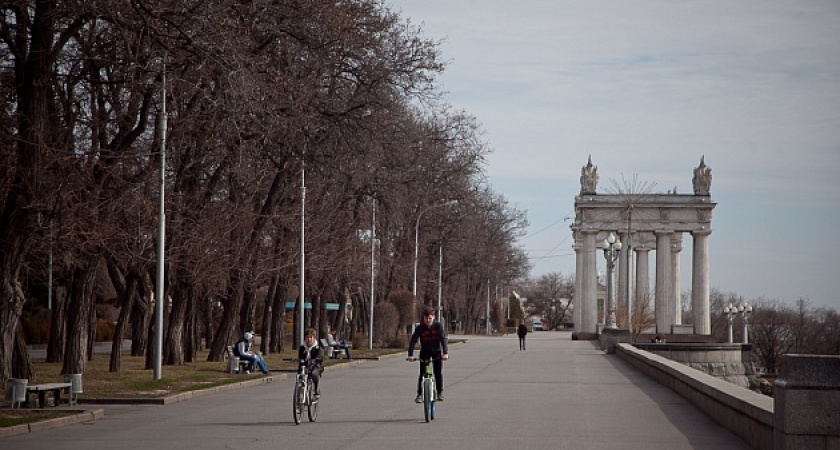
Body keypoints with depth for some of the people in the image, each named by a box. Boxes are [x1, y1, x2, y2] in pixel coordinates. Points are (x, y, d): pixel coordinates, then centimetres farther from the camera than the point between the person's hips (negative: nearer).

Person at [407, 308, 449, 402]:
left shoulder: (438, 326, -15)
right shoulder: (420, 328, -15)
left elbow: (444, 339, -21)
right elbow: (413, 340, -20)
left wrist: (446, 353, -34)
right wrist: (410, 355, -32)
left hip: (436, 351, 0)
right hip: (425, 352, 0)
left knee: (438, 373, -7)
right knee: (422, 374, -5)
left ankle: (440, 393, 6)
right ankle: (419, 394, 0)